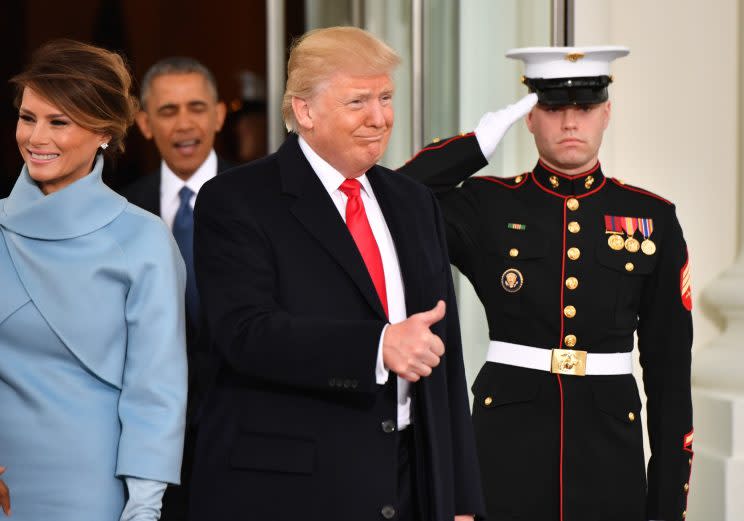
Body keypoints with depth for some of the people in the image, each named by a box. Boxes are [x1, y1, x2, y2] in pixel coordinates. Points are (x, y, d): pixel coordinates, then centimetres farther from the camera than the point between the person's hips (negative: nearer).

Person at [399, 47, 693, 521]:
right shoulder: (488, 207, 3)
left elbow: (670, 368, 4)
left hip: (610, 444, 1)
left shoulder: (652, 219, 4)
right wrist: (479, 143, -8)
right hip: (509, 439, -1)